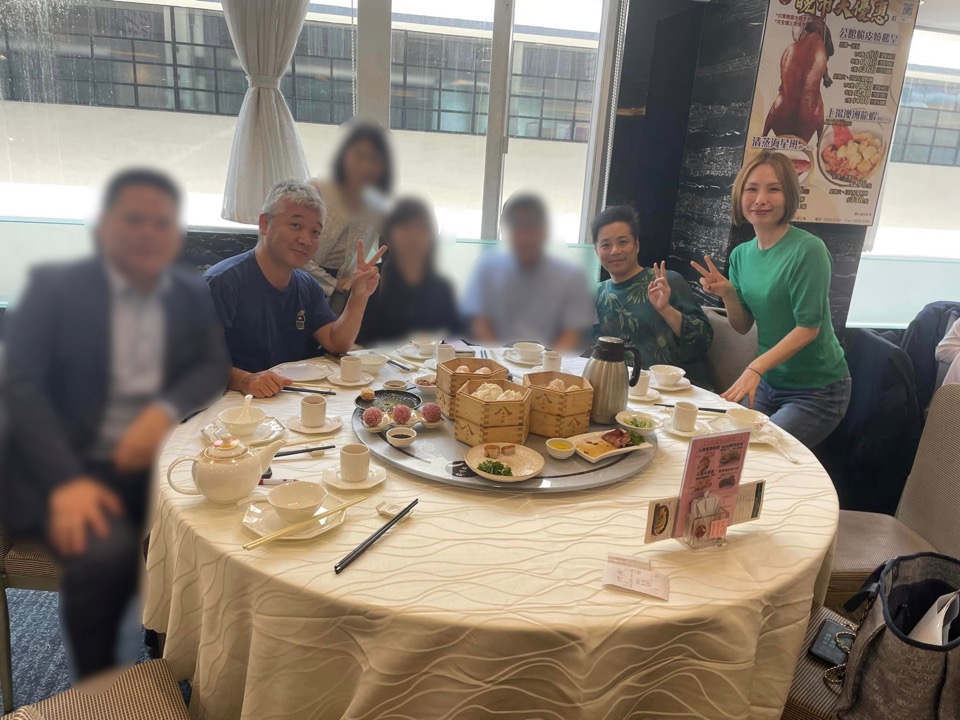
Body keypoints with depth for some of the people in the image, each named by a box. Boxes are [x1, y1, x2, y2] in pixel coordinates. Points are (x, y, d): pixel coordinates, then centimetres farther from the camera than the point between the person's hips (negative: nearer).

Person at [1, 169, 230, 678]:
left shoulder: (198, 296, 11)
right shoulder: (53, 286, 2)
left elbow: (222, 367, 0)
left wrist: (166, 411, -22)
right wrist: (67, 479, -22)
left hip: (161, 463, 3)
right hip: (74, 466, -2)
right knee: (104, 551, -30)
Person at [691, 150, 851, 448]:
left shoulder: (808, 250, -19)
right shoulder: (741, 254, 2)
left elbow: (808, 328, -20)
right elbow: (743, 326, 7)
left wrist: (756, 367, -30)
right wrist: (727, 294, -12)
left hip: (816, 390, -6)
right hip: (769, 383, 6)